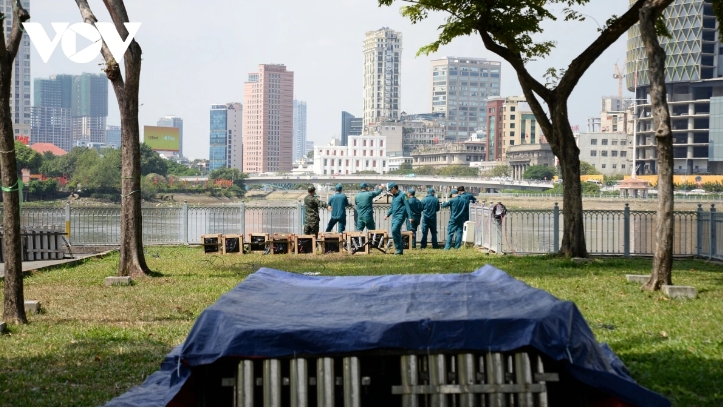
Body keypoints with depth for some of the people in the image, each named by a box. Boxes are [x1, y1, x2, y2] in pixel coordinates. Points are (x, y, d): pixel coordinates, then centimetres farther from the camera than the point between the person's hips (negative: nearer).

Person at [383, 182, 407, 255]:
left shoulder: (402, 195, -5)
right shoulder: (394, 196, 19)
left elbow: (407, 206, -10)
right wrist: (387, 215, 26)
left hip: (400, 217, -9)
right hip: (394, 218, 9)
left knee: (394, 231, -22)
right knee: (396, 233, 6)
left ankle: (398, 249, -18)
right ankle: (399, 250, 11)